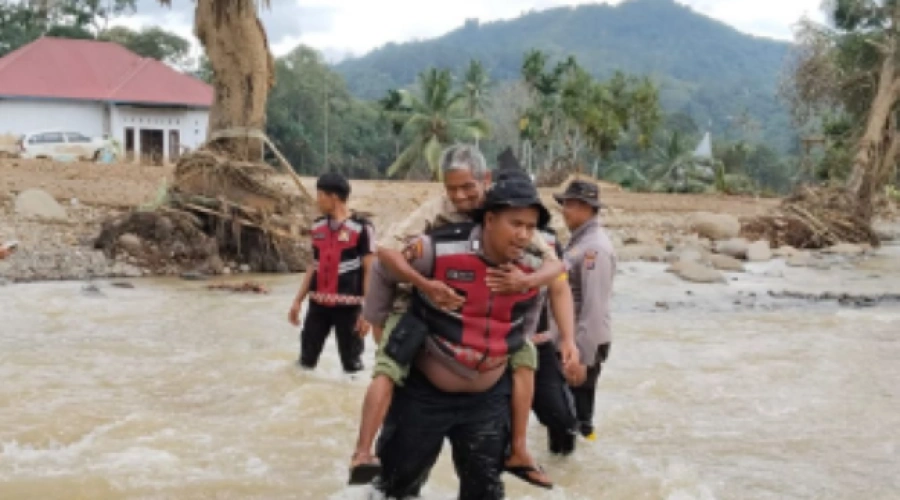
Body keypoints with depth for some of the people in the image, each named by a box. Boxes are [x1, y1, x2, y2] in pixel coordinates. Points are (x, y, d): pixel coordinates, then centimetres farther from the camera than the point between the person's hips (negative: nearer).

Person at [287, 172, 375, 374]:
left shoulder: (361, 228, -9)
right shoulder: (318, 226, 9)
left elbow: (369, 271, -8)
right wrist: (298, 301, 15)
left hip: (348, 305, -5)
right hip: (318, 304, 6)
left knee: (351, 362, 3)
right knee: (307, 359, 10)